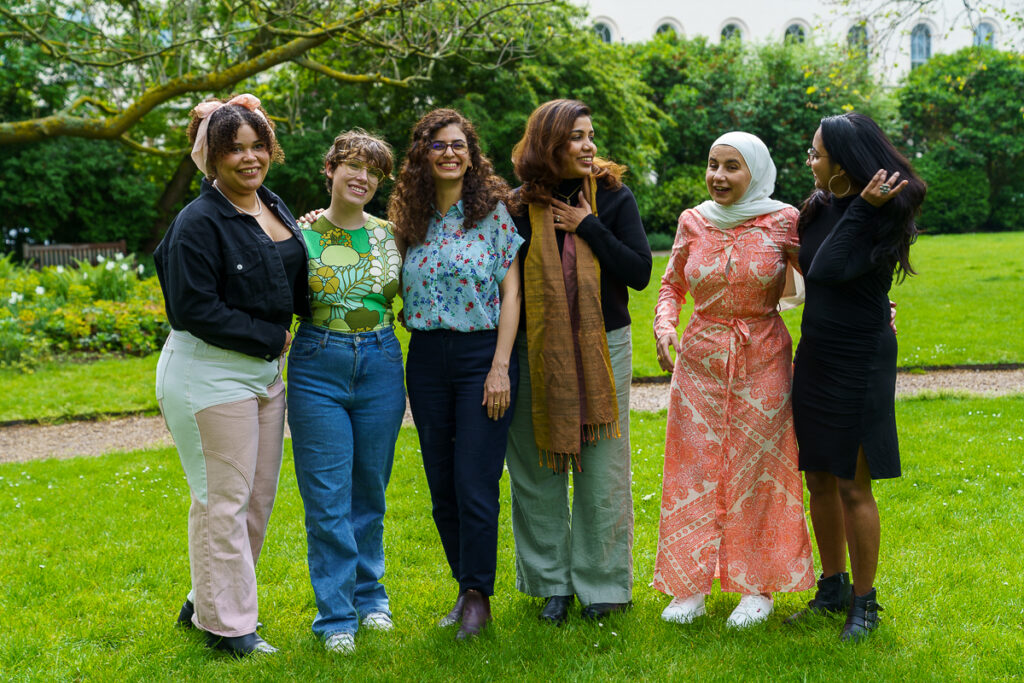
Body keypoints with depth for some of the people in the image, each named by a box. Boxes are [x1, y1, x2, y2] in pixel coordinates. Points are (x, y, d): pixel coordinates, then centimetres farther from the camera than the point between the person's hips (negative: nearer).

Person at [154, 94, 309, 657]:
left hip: (264, 372, 8)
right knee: (224, 502, -1)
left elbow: (292, 287, 23)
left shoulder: (275, 209, 10)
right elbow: (196, 309, -20)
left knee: (258, 499, 14)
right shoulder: (198, 223, -14)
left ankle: (207, 601, 30)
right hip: (209, 373, -8)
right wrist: (270, 339, -14)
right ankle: (227, 626, 12)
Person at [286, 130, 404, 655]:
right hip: (317, 368, -2)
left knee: (369, 490, 12)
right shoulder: (303, 233, -2)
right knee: (328, 498, -1)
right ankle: (337, 615, 11)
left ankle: (369, 593, 29)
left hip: (381, 365, 2)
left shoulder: (390, 235, 6)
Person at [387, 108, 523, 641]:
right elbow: (403, 292, 13)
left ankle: (479, 596, 11)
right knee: (441, 487, 9)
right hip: (426, 358, 5)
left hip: (482, 354, -4)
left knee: (475, 484, -4)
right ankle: (467, 588, 24)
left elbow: (510, 291, -6)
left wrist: (500, 368, -12)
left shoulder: (494, 211, -3)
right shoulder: (411, 219, 9)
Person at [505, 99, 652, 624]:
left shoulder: (613, 197, 1)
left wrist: (587, 226, -11)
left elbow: (640, 272, -9)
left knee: (602, 473, 4)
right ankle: (552, 583, 23)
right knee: (537, 472, 8)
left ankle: (602, 584, 19)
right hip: (536, 354, 1)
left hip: (603, 349, -1)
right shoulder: (521, 207, 1)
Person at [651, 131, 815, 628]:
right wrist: (664, 326, -6)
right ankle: (690, 587, 16)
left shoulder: (783, 222, -4)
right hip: (699, 359, 2)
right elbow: (671, 285, 12)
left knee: (758, 468, 4)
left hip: (762, 361, -2)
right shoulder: (693, 222, 3)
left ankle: (758, 586, 18)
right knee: (694, 468, 4)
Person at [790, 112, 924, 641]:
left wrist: (863, 209, -24)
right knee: (819, 482, 12)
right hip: (815, 354, 7)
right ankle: (833, 588, 27)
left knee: (853, 486, -1)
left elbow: (830, 270, -25)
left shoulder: (885, 215, -14)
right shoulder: (820, 206, 7)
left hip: (859, 360, -7)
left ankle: (864, 602, 14)